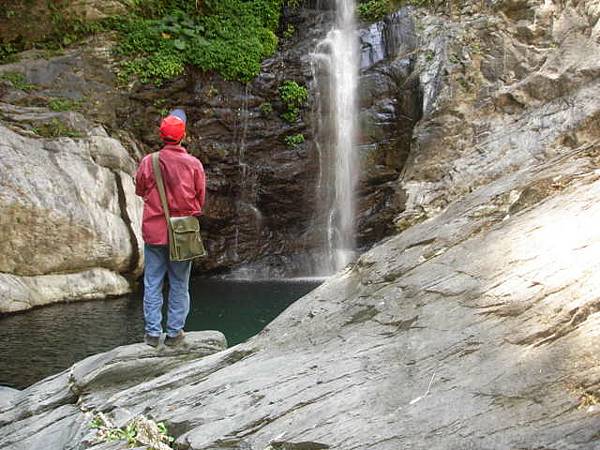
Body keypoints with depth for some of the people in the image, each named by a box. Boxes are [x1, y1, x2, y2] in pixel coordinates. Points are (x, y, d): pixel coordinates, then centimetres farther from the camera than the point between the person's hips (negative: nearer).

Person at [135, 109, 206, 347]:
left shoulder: (149, 162, -8)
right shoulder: (194, 164, -7)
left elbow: (140, 191, 8)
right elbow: (200, 199, 2)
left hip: (154, 231, 0)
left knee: (152, 283, 9)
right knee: (179, 284, 10)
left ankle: (152, 333, 12)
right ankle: (174, 333, 15)